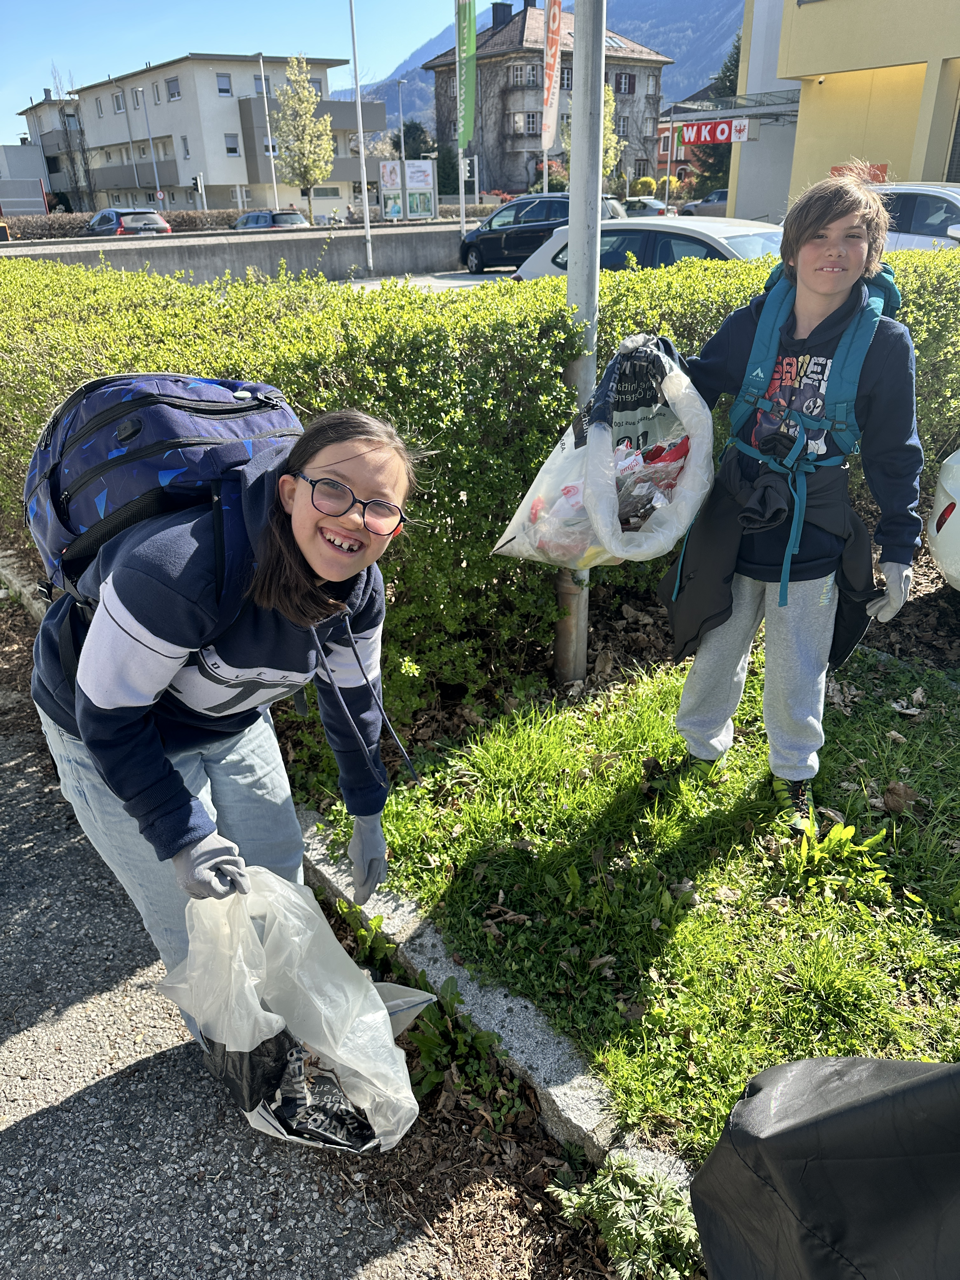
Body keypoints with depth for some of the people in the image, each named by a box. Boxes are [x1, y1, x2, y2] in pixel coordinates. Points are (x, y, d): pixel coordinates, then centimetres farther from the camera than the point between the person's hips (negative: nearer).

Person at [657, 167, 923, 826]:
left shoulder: (885, 342, -10)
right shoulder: (753, 322, -6)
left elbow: (895, 456, -4)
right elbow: (699, 387, 7)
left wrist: (900, 550, -3)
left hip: (813, 543, -1)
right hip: (734, 527, 2)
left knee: (798, 675, 13)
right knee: (719, 653, 19)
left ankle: (794, 772, 42)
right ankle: (705, 744, 47)